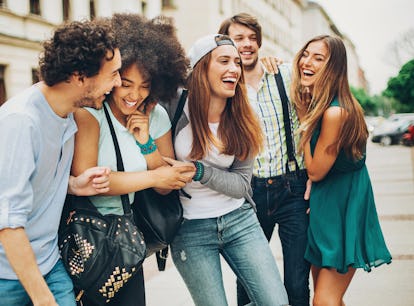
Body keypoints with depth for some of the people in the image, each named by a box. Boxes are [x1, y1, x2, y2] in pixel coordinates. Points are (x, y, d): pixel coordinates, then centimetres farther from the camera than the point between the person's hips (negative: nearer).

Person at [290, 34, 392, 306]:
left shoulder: (335, 111, -25)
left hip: (343, 207, -9)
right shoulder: (313, 103, 3)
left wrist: (304, 121, -15)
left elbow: (315, 171, -18)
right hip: (323, 204, 9)